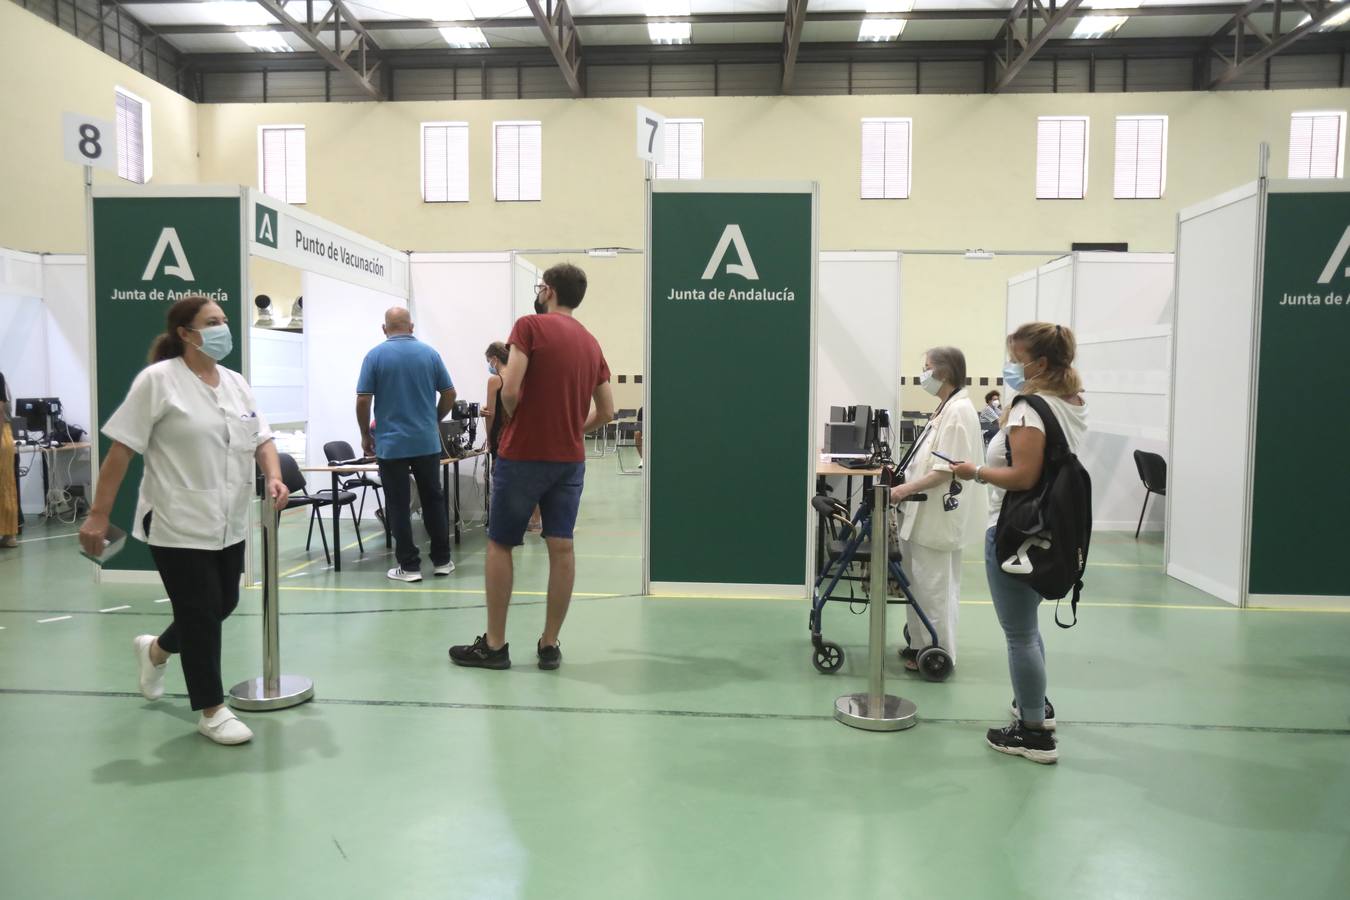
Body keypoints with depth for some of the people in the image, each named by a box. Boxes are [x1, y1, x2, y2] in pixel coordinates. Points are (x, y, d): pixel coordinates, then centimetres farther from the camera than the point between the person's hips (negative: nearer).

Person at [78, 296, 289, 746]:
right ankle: (212, 711, 17)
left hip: (228, 524, 7)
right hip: (179, 526, -7)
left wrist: (274, 477, -11)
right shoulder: (158, 379, -11)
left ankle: (155, 650, 45)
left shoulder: (236, 383, 10)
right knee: (201, 615, 0)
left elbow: (261, 438, 10)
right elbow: (121, 450, -11)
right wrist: (98, 515, -13)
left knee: (222, 606, 17)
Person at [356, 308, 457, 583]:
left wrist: (365, 434, 6)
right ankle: (442, 560, 16)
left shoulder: (375, 356, -5)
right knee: (433, 500, 12)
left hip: (391, 444, -2)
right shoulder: (430, 353, 2)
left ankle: (409, 566, 6)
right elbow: (449, 395, 4)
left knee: (399, 506, 4)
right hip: (427, 442, 2)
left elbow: (363, 401, -7)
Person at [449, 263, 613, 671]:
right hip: (571, 458, 5)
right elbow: (606, 413, 12)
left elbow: (510, 391, -17)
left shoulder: (530, 326, -7)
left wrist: (515, 419, 3)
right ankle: (549, 645, 13)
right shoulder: (591, 343, 11)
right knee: (561, 548, 6)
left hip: (524, 454, -5)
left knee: (499, 545, 6)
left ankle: (494, 645, 12)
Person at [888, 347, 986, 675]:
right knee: (922, 584, 16)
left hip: (938, 516, -10)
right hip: (927, 513, 10)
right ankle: (923, 645, 27)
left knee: (934, 587, 0)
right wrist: (905, 477, 15)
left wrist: (905, 489, -24)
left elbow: (947, 470, -23)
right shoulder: (947, 408, 14)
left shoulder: (959, 411, -17)